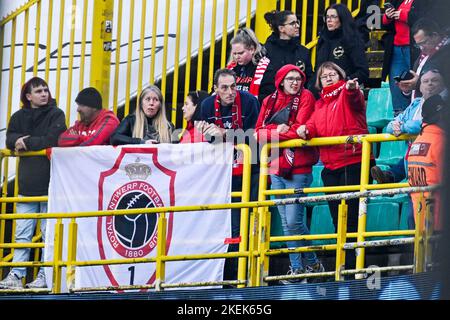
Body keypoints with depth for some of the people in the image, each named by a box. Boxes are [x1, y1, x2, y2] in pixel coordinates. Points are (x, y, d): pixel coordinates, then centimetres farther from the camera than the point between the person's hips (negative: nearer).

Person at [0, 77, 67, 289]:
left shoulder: (56, 115, 2)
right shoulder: (19, 117, 13)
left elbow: (52, 140, -12)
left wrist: (27, 143, -8)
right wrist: (21, 140, -17)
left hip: (49, 182, -3)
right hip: (27, 182, 3)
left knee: (49, 232, 0)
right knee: (22, 233, 1)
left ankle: (45, 276, 3)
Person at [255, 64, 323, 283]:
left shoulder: (306, 98, -2)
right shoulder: (270, 101, 11)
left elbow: (299, 130, -12)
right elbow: (258, 132, 2)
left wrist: (269, 134, -7)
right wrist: (278, 129, -16)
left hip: (298, 169, -5)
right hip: (276, 167, 5)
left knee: (294, 222, -10)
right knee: (286, 223, 7)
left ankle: (312, 264, 5)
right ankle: (296, 268, 13)